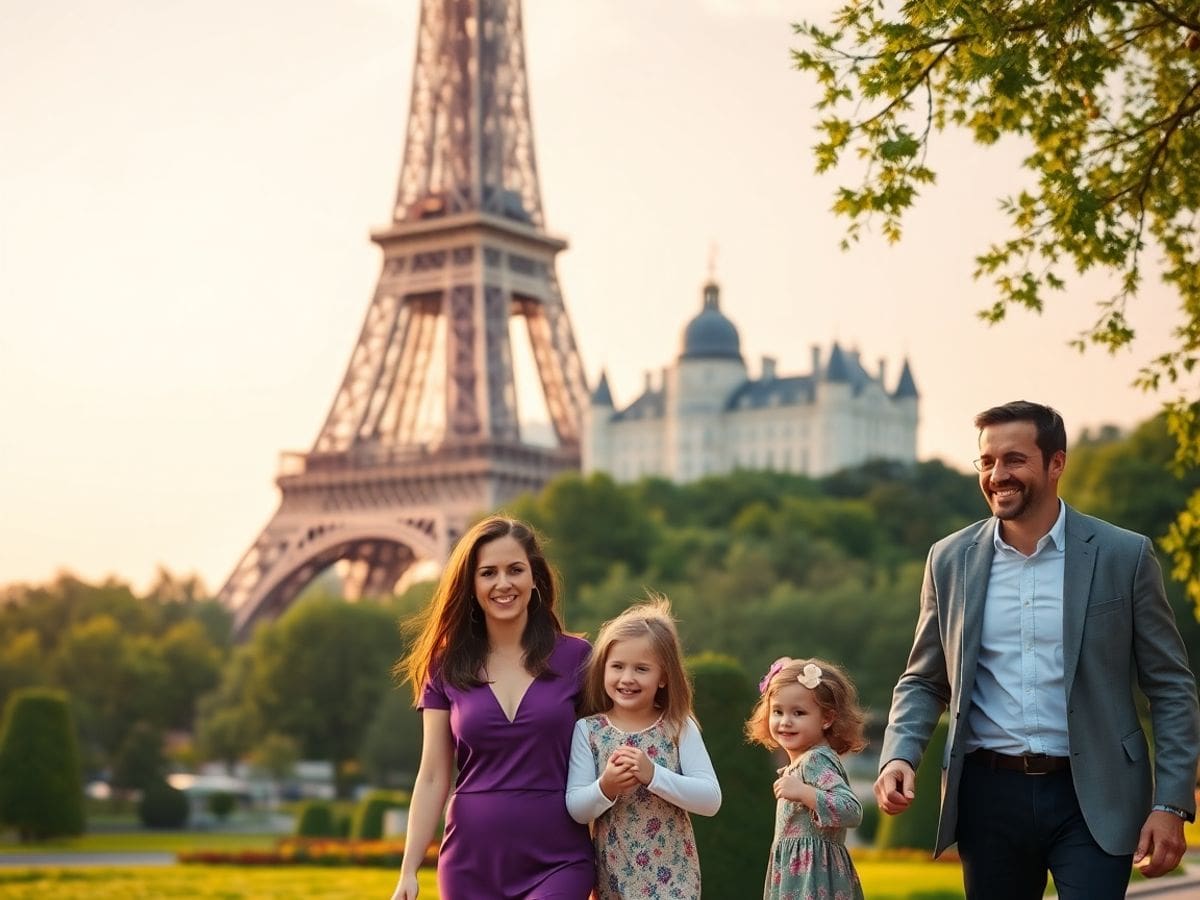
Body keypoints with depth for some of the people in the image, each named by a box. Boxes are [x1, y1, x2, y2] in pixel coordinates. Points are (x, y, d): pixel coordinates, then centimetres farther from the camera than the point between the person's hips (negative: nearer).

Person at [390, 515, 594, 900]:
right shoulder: (447, 667, 5)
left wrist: (606, 867, -1)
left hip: (558, 861, -2)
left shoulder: (575, 657, 0)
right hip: (472, 863, 2)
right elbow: (433, 778, 4)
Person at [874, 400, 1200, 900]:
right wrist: (899, 757, -7)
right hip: (989, 796, 3)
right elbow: (923, 681, 12)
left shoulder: (1124, 555, -2)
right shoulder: (950, 559, 5)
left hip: (1092, 800, -2)